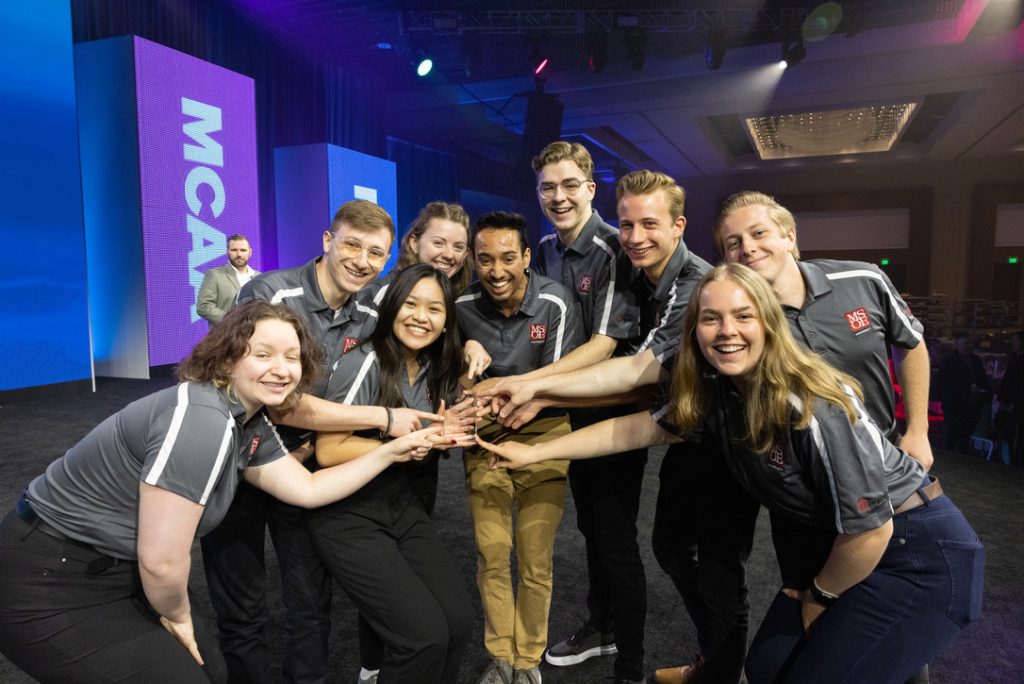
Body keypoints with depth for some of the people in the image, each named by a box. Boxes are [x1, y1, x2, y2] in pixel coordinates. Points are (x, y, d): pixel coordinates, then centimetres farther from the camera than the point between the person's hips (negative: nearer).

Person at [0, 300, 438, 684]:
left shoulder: (251, 425, 1)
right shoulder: (201, 419, -30)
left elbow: (308, 490, 5)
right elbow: (162, 560, -29)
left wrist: (391, 452, 0)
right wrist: (178, 618, -8)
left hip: (113, 572, 9)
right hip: (49, 585, -9)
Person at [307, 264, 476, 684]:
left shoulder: (434, 369, 3)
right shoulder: (363, 364, -19)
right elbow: (328, 451, -21)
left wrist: (441, 436, -8)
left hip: (403, 506, 7)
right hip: (348, 515, -6)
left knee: (459, 621, -2)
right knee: (426, 633, -12)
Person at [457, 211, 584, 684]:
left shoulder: (555, 303, -15)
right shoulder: (463, 306, -9)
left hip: (543, 432, -1)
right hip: (485, 436, 2)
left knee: (535, 558, 4)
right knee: (491, 555, 4)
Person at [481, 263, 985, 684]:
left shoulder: (815, 406, -29)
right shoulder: (715, 392, -8)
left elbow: (871, 529, -23)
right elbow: (639, 428, -3)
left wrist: (819, 598, -6)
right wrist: (532, 453, -5)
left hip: (919, 551, -6)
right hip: (842, 543, 7)